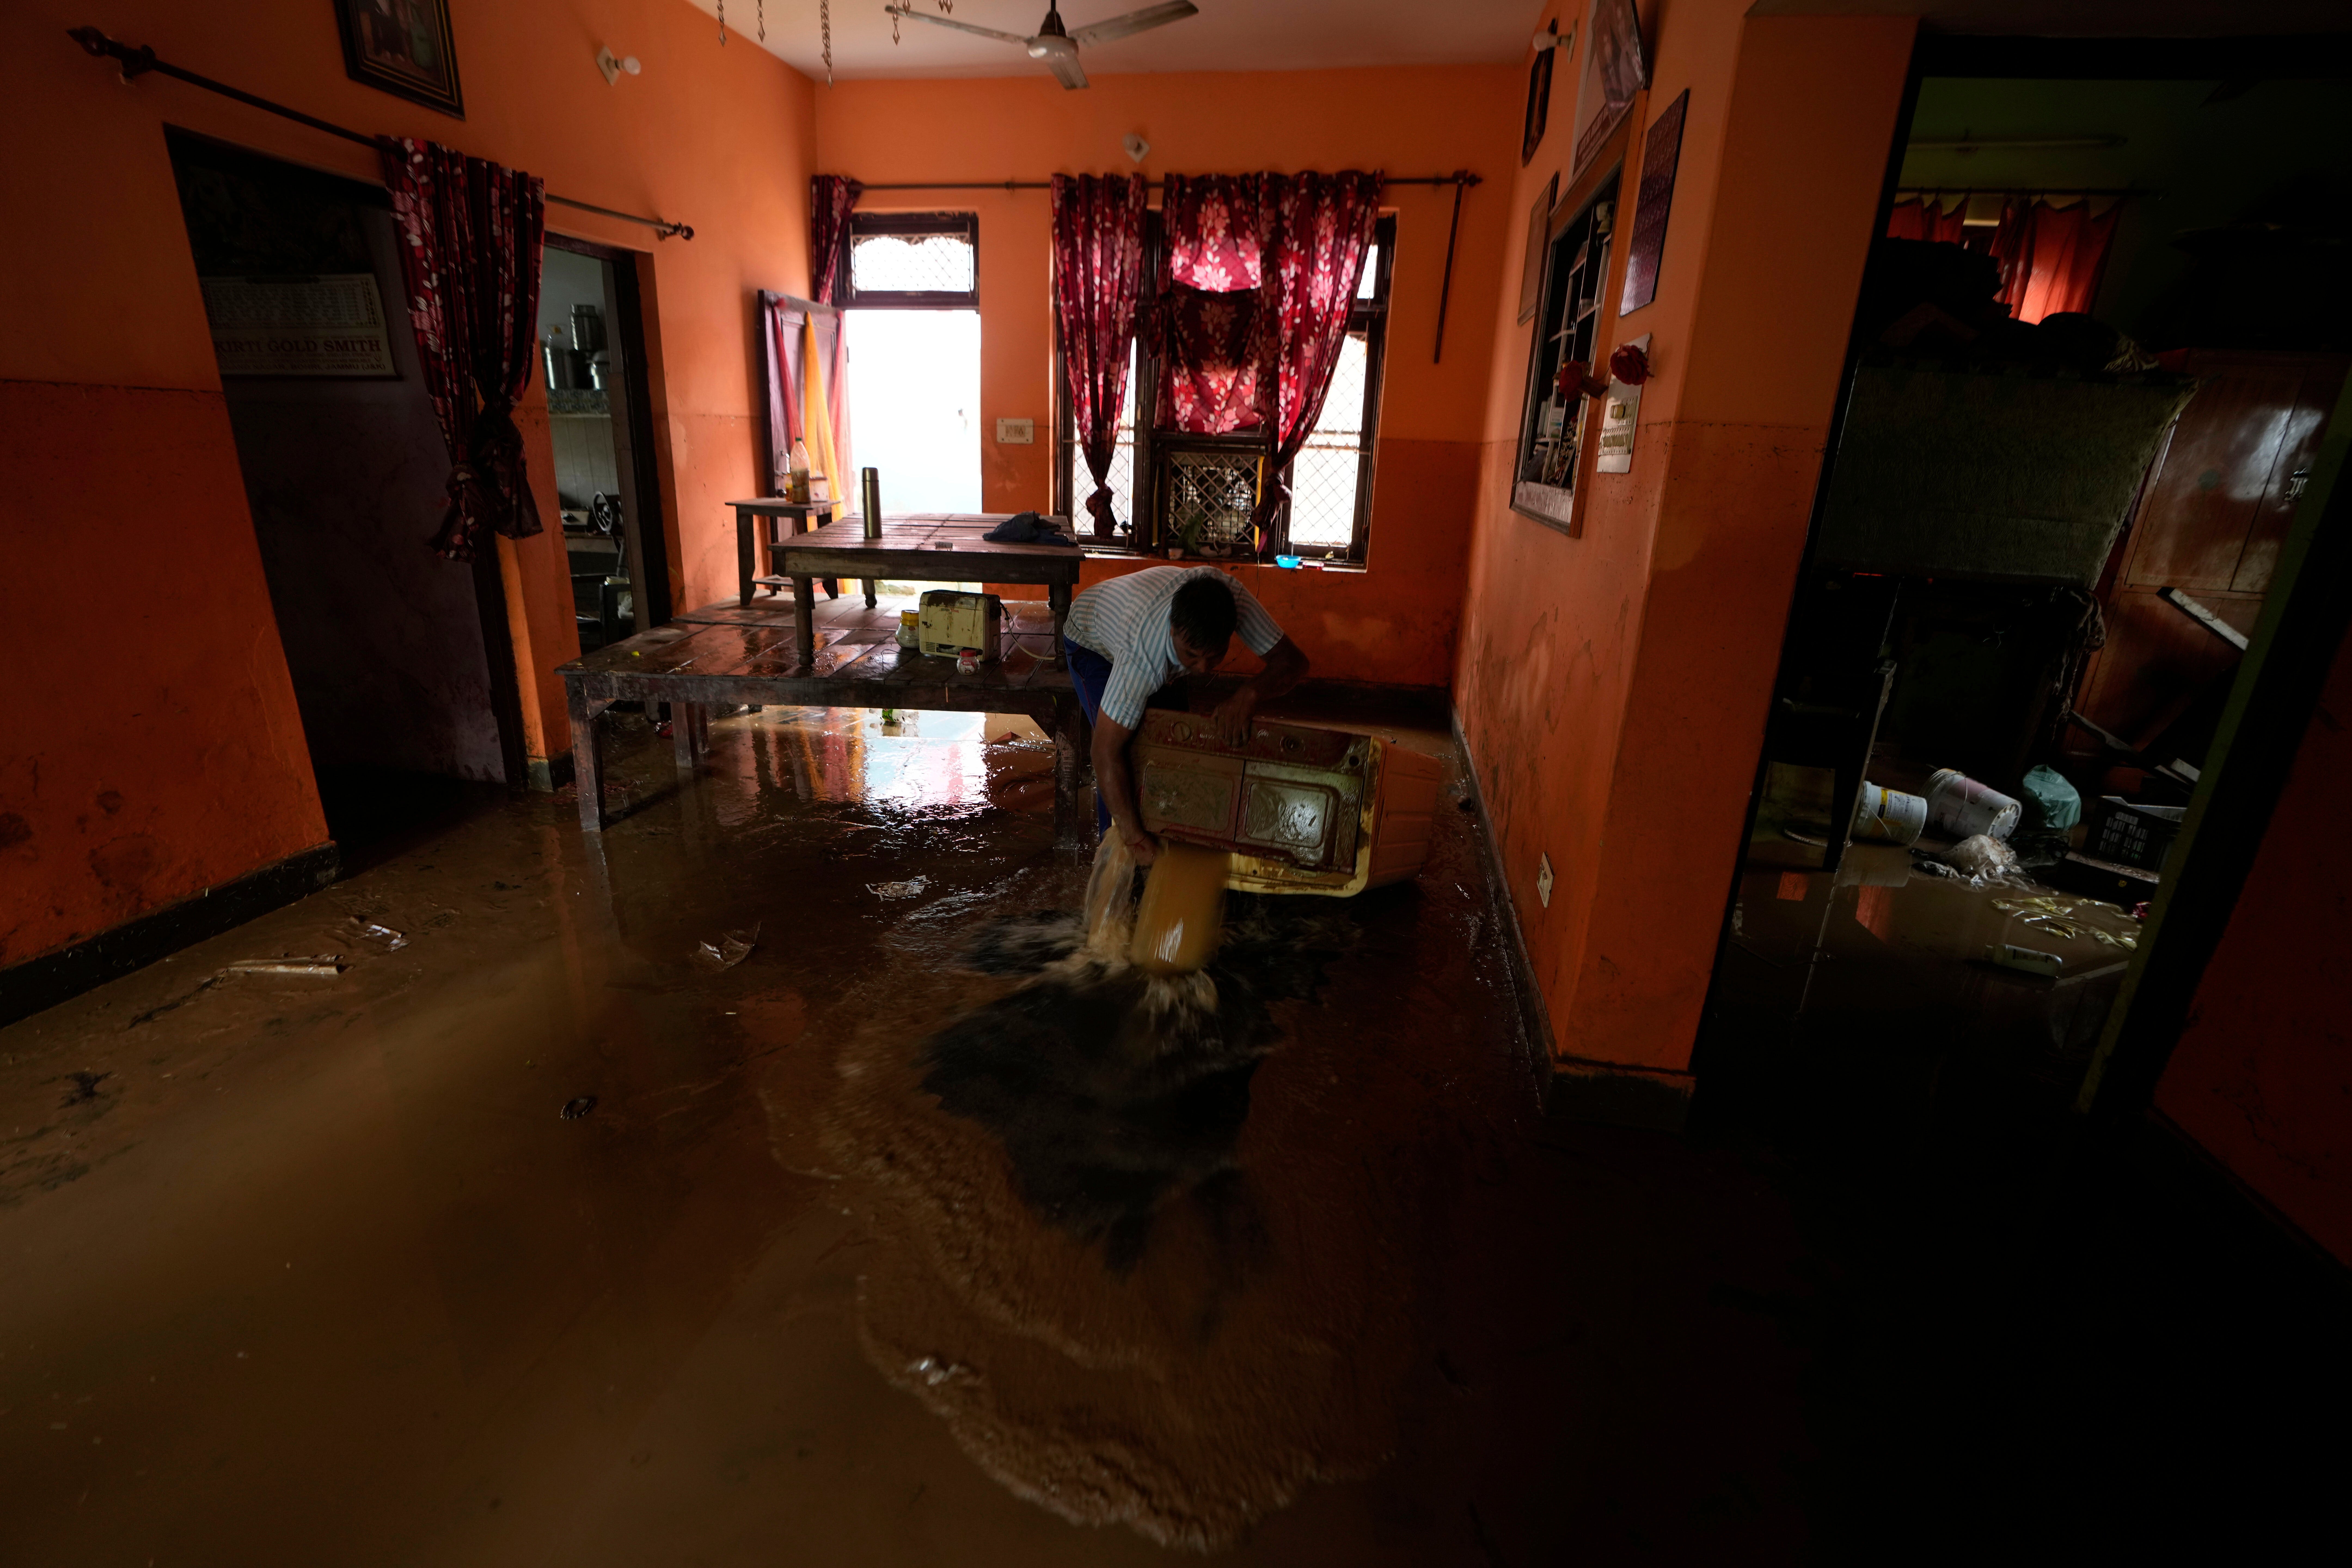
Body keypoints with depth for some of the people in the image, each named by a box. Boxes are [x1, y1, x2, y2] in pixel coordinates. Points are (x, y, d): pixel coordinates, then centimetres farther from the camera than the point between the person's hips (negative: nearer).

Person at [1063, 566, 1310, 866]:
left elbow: (1293, 660, -31)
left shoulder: (1230, 596, -38)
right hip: (1092, 639, -5)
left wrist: (1249, 694, -52)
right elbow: (1106, 750, -44)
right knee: (1131, 747, -18)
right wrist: (1133, 836, -45)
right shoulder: (1143, 654, -49)